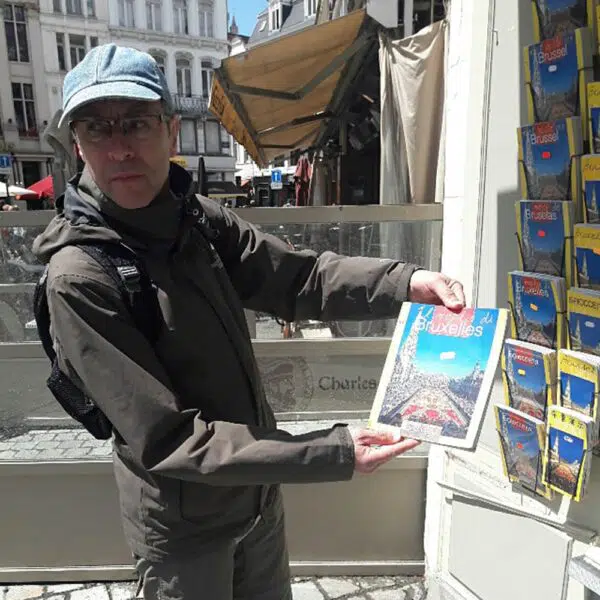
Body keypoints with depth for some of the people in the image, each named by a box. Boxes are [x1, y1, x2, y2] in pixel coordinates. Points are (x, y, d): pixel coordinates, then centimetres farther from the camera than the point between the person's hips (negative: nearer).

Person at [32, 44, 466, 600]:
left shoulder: (200, 220, -7)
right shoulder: (79, 278, -26)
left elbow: (298, 277, -6)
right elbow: (166, 440, -27)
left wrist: (404, 281, -22)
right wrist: (330, 452, -30)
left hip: (257, 488, 5)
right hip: (182, 526, -5)